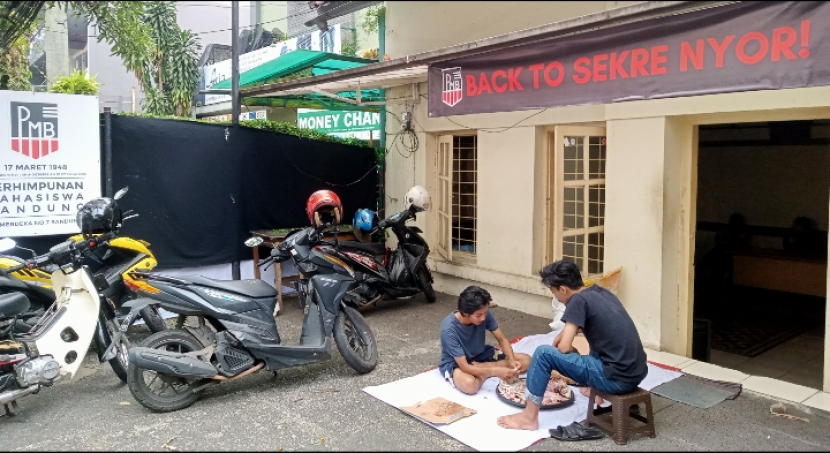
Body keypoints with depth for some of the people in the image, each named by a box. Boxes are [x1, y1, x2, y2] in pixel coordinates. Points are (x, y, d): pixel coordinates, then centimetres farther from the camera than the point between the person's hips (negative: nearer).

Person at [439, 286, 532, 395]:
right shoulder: (449, 329, -33)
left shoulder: (484, 314, -19)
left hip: (480, 355, 6)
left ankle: (482, 369, -7)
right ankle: (486, 371, -10)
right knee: (469, 384, -42)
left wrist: (512, 360, -25)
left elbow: (502, 339, -7)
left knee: (526, 360, -6)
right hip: (455, 363, -6)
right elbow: (465, 367, -32)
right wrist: (496, 371, -38)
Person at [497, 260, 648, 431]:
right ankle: (597, 390, 37)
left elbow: (564, 348, -11)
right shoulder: (601, 291, 12)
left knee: (543, 353, -6)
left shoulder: (578, 300, -11)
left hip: (617, 378, -9)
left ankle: (529, 417, 2)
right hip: (637, 373, 9)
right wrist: (564, 333, 24)